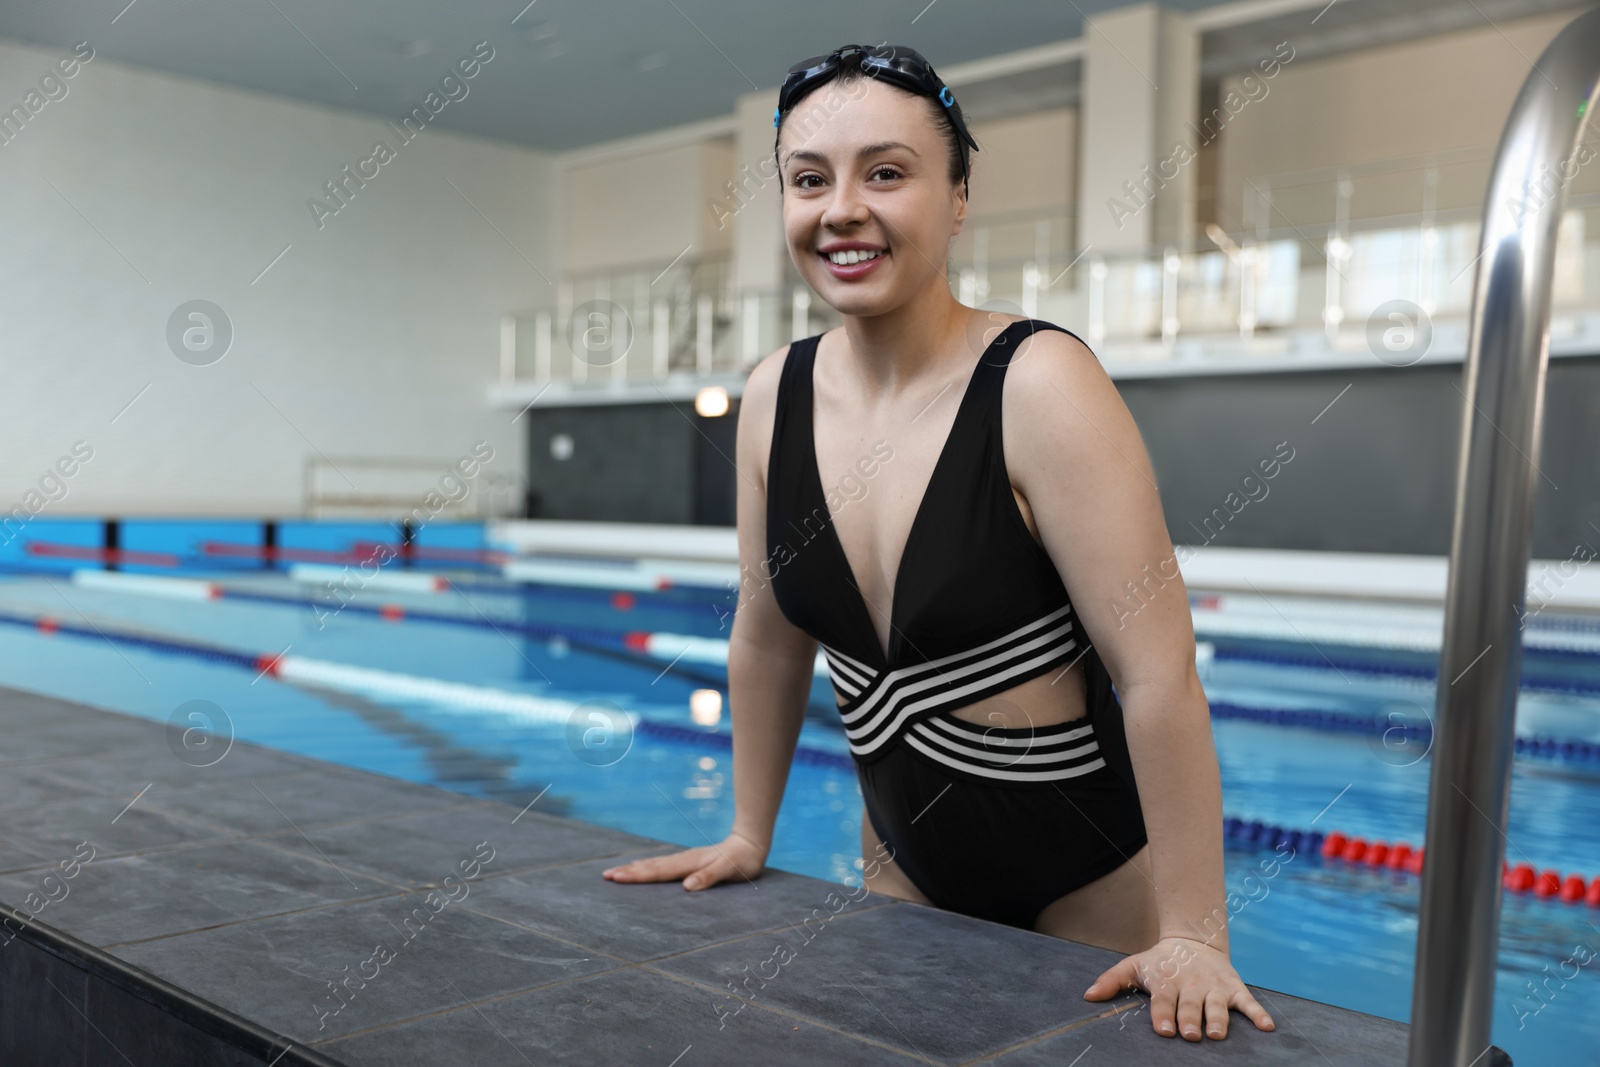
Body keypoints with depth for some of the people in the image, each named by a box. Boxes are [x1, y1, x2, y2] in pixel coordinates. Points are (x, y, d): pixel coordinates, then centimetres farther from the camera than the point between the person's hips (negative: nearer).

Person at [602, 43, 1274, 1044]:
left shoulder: (1038, 386, -23)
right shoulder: (776, 396, -6)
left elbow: (1160, 672, -26)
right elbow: (769, 636, 5)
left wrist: (1192, 936, -26)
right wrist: (750, 834, 11)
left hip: (1088, 866, -5)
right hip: (907, 856, 5)